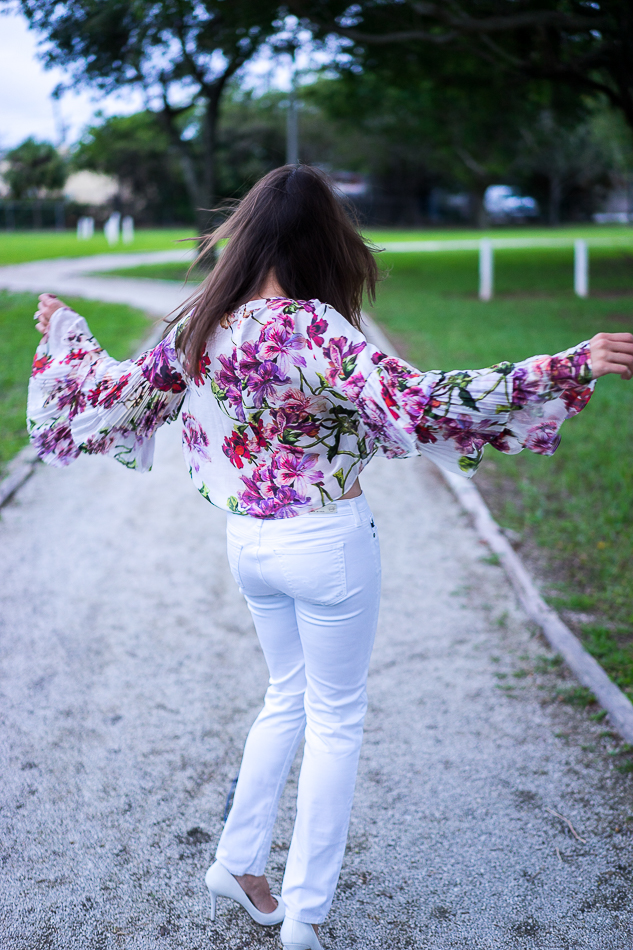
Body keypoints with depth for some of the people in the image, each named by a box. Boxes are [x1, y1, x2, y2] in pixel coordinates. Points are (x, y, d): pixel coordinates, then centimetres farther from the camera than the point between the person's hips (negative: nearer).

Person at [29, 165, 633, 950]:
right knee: (336, 720, 10)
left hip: (248, 541, 7)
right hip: (326, 543, -6)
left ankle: (238, 863, 32)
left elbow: (124, 395, 11)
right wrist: (570, 368, -33)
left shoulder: (200, 326, -1)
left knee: (289, 699, 25)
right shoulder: (312, 328, -21)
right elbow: (412, 400, -30)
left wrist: (64, 339, 31)